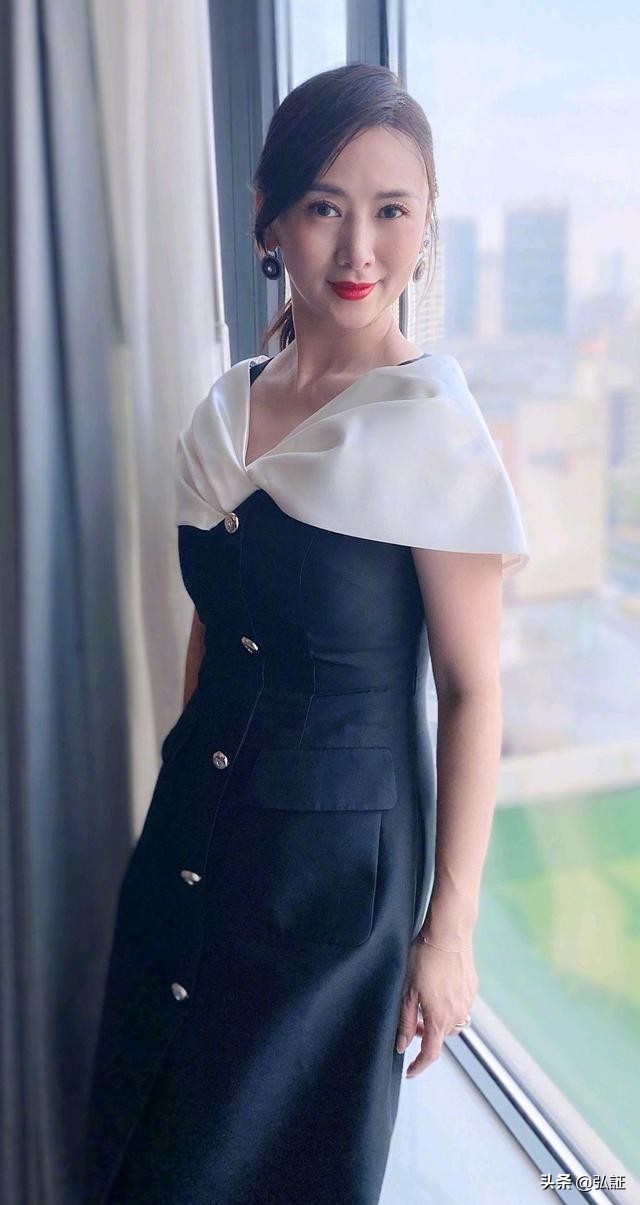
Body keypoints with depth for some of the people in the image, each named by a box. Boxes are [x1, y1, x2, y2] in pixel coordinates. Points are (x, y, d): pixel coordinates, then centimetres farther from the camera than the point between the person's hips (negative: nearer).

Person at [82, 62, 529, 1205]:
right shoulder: (226, 409, 1)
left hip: (337, 851, -5)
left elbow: (471, 689, -14)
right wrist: (183, 797, 16)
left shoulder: (436, 426, -16)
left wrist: (450, 926, -12)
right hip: (193, 828, 6)